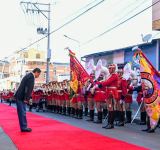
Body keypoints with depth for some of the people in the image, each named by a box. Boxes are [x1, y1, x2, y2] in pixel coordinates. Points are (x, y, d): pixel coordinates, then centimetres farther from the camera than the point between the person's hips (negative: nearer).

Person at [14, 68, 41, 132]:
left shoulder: (29, 75, 17)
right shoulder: (31, 77, -15)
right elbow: (28, 89, -20)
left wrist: (26, 98, 17)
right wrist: (26, 99, -19)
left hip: (19, 96, 10)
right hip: (21, 98, -10)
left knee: (22, 113, 13)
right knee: (23, 113, -4)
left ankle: (23, 127, 20)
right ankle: (24, 127, 1)